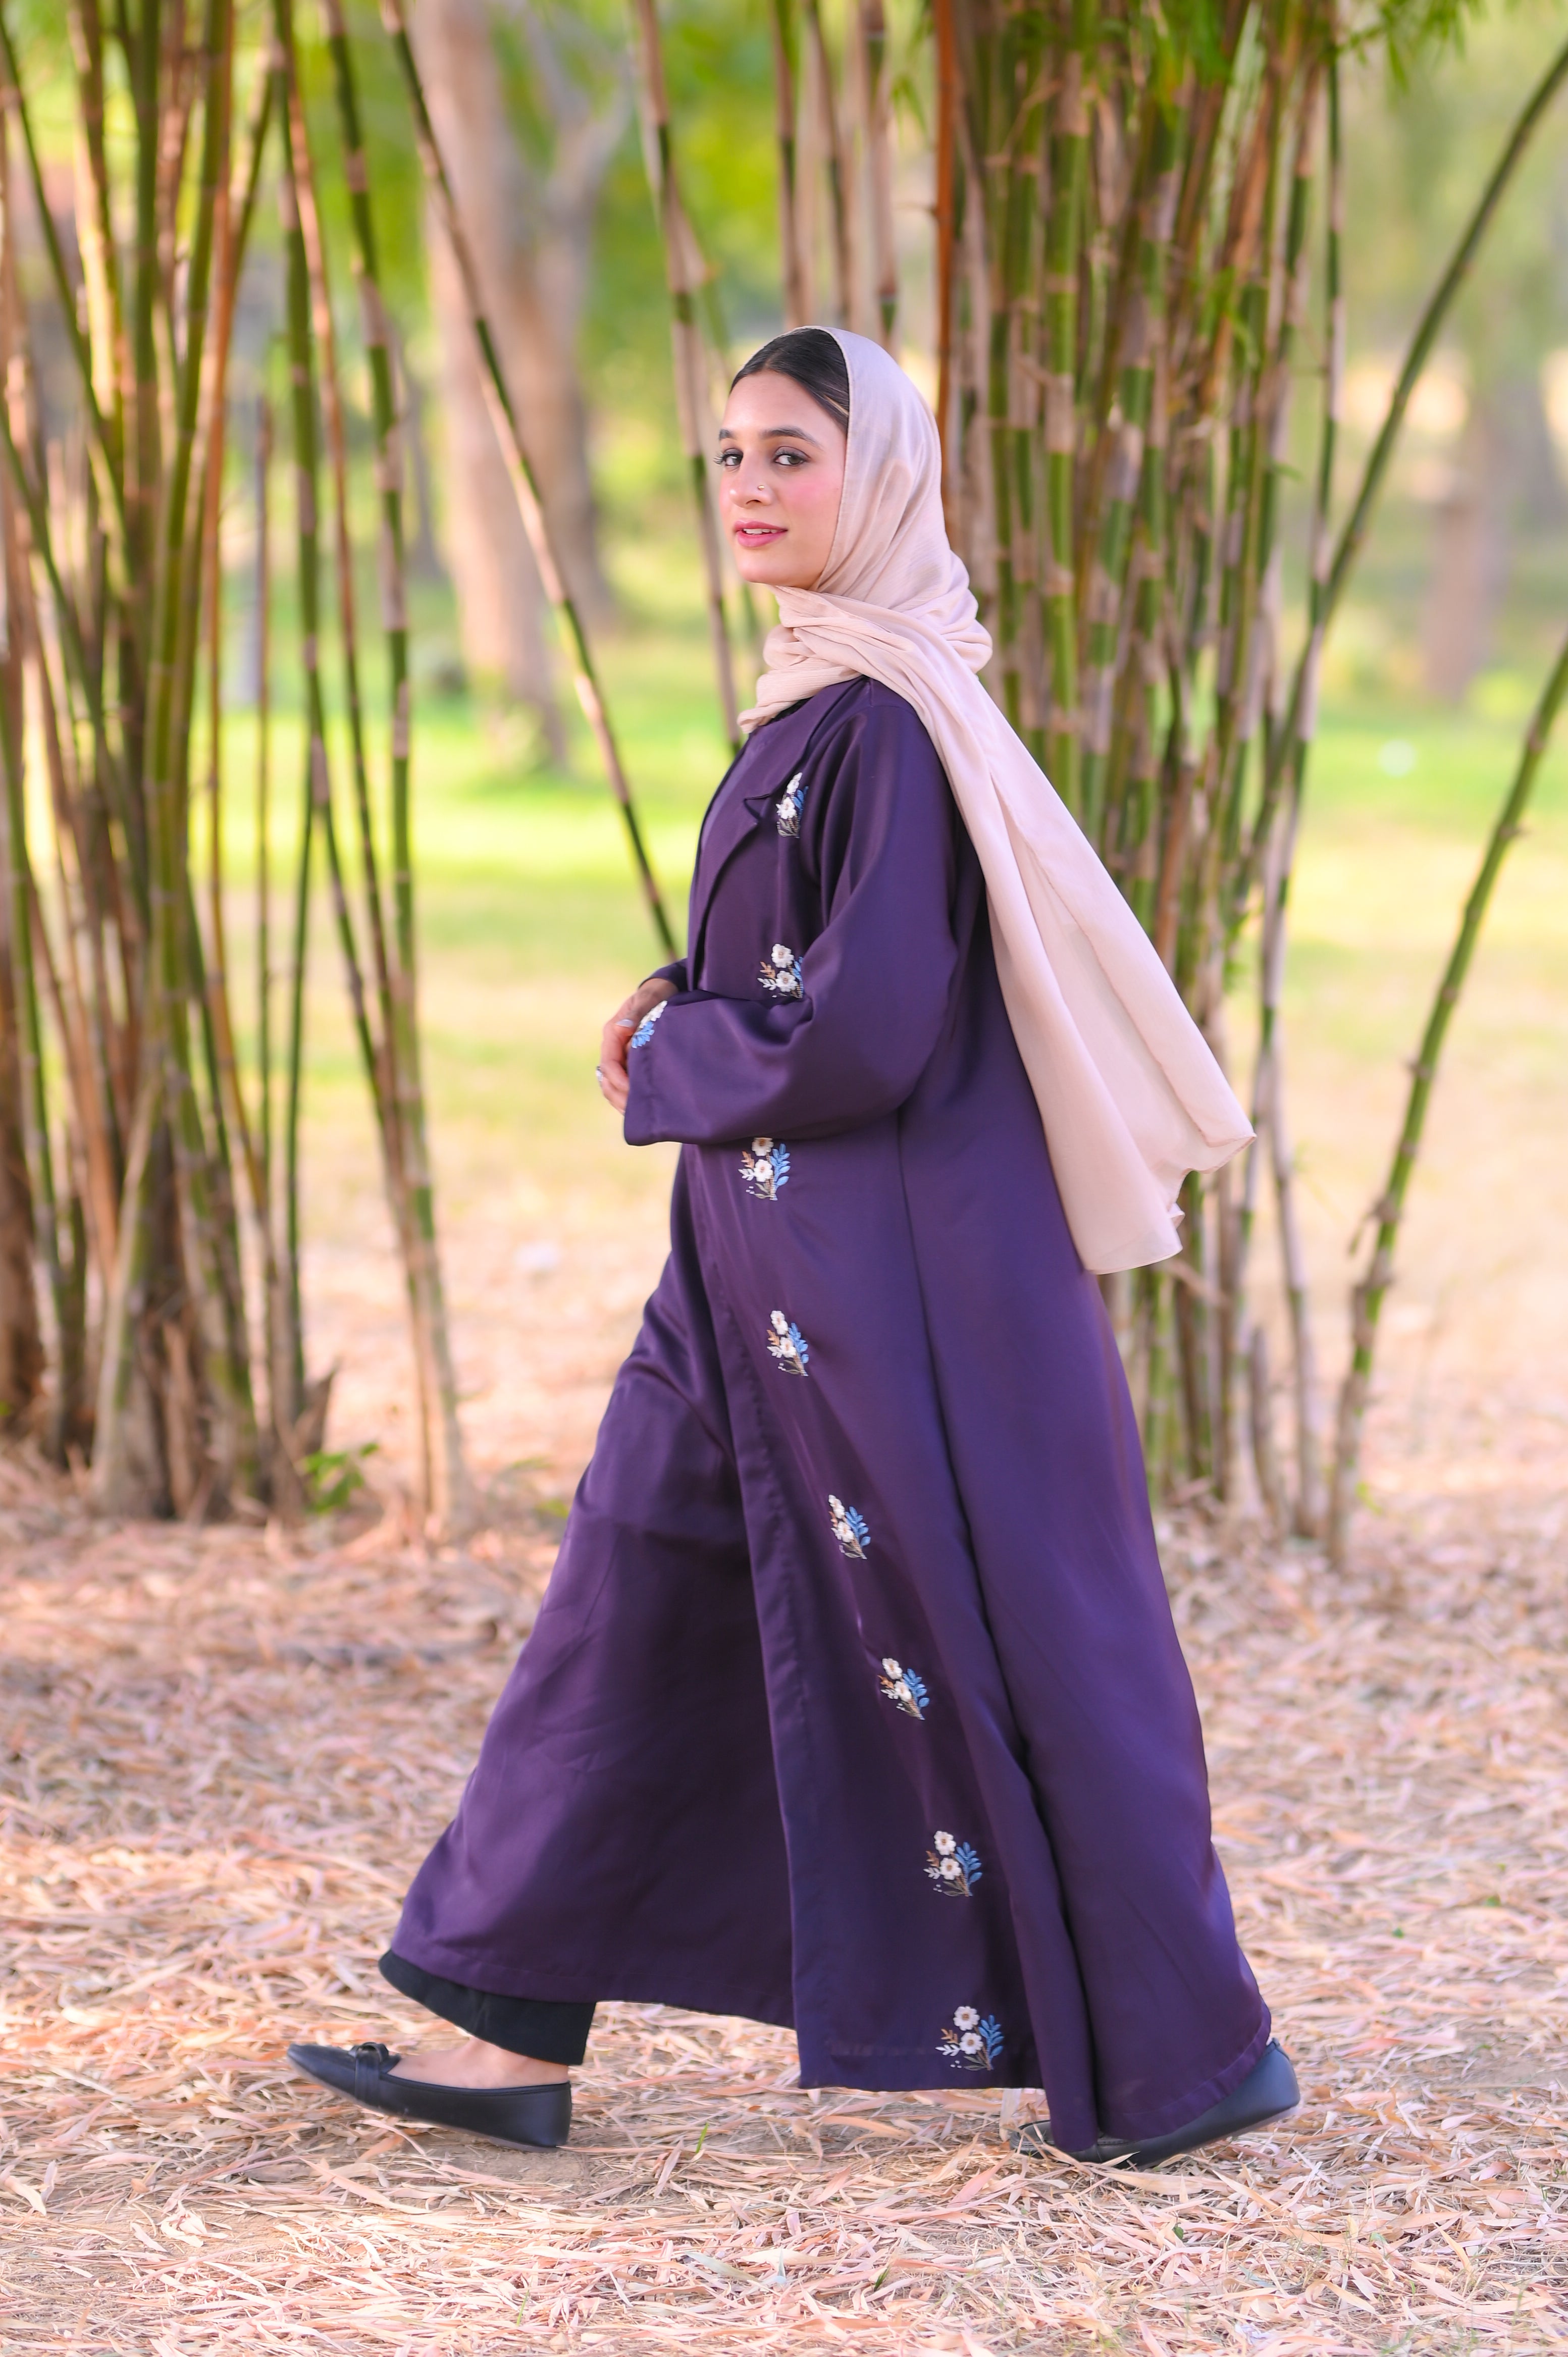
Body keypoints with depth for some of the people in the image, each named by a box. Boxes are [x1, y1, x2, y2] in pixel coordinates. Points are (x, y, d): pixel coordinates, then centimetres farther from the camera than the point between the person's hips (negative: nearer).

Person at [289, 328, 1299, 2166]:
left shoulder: (891, 722, -18)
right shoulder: (816, 701, 11)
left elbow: (867, 1034, -22)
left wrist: (667, 1053, -7)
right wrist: (691, 1020, 5)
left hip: (892, 1258, -10)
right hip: (769, 1256, 10)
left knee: (986, 1637, 0)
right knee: (638, 1605, 9)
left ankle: (1195, 2050, 13)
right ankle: (517, 2037, 14)